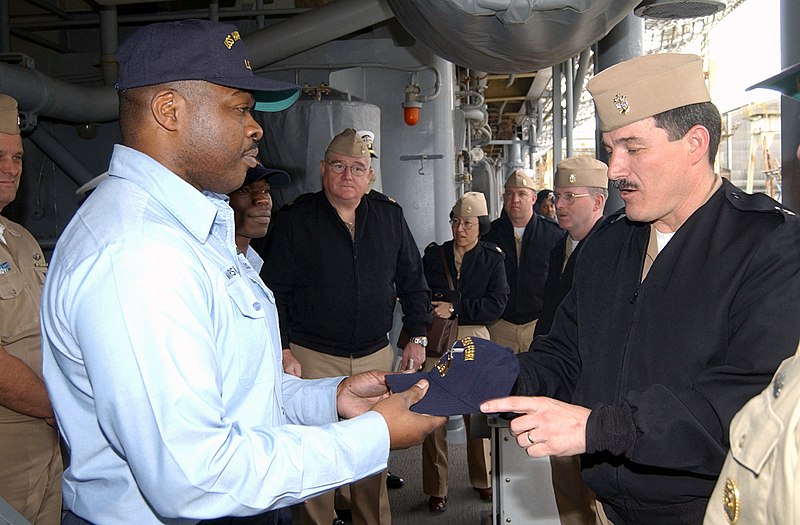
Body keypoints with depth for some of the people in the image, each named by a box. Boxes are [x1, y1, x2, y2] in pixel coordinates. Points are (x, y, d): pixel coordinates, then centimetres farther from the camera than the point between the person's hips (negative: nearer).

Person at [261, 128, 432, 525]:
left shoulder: (389, 215, 6)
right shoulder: (295, 219, -3)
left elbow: (412, 281, 13)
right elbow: (275, 292, -4)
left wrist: (417, 335, 9)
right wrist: (283, 351, -9)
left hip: (375, 355, 3)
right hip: (314, 357, -3)